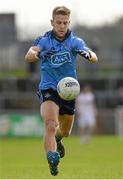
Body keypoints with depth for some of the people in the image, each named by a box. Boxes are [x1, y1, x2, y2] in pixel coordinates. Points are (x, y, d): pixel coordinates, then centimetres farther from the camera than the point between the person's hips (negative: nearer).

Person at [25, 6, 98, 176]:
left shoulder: (75, 41, -4)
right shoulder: (44, 40, -7)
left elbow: (94, 58, -17)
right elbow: (29, 56, -25)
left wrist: (87, 54, -42)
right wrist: (39, 54, -48)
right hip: (48, 89, -3)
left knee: (65, 131, 20)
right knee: (50, 125, -27)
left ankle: (57, 138, 53)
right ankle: (52, 158, -35)